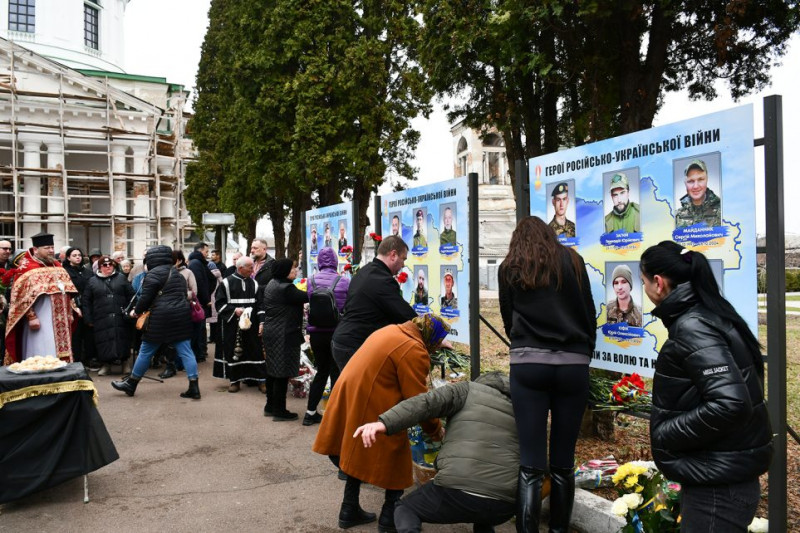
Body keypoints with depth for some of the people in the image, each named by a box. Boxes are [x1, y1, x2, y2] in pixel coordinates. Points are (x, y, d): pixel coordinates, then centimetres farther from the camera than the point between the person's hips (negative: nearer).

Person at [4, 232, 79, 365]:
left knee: (60, 353, 11)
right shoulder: (27, 269, -9)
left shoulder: (57, 267, 14)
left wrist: (73, 307, 15)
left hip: (59, 321, 7)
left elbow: (66, 291, 21)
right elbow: (23, 297, -14)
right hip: (40, 322, -7)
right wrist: (31, 317, -19)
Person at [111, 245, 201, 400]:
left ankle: (131, 384, 23)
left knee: (146, 351, 8)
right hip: (181, 316, 7)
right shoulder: (177, 273, 19)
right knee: (185, 351, 3)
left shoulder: (154, 273, -5)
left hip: (161, 318, -6)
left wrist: (137, 311, 10)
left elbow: (146, 297, -8)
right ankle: (194, 388, -1)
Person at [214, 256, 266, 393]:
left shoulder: (254, 284, 7)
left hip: (251, 325, 2)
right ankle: (234, 380, 16)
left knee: (255, 350, 1)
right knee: (233, 351, 3)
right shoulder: (226, 283, -4)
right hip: (232, 324, -2)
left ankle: (261, 379, 8)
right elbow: (219, 303, -3)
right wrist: (234, 310, -16)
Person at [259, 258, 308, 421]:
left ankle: (270, 407, 28)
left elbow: (264, 305, 19)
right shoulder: (286, 289, -21)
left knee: (272, 371, 17)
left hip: (271, 332, 10)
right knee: (282, 373, -2)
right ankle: (279, 411, 6)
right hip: (283, 335, -10)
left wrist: (263, 323, 27)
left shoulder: (271, 284, 10)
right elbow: (306, 297, -22)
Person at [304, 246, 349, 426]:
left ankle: (310, 412, 23)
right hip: (337, 332, -3)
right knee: (336, 373, 8)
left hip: (316, 333, 3)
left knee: (322, 371, 18)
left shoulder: (311, 281, -3)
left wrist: (309, 330, 11)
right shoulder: (344, 281, -8)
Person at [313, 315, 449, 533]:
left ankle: (349, 511, 33)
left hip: (349, 402, 9)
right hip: (371, 413, -9)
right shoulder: (414, 351, -18)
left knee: (358, 456, 24)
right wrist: (436, 430, -1)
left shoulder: (391, 331, 11)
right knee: (393, 462, 11)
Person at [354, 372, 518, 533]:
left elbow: (425, 403, -5)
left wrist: (384, 423, -18)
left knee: (405, 508, 21)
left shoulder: (467, 390, 12)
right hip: (505, 506, 6)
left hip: (458, 490, -5)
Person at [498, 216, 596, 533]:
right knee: (563, 464, 10)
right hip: (573, 364, 1)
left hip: (528, 364, -1)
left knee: (530, 465, -2)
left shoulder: (509, 268, 10)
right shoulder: (572, 260, 11)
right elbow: (590, 314, 13)